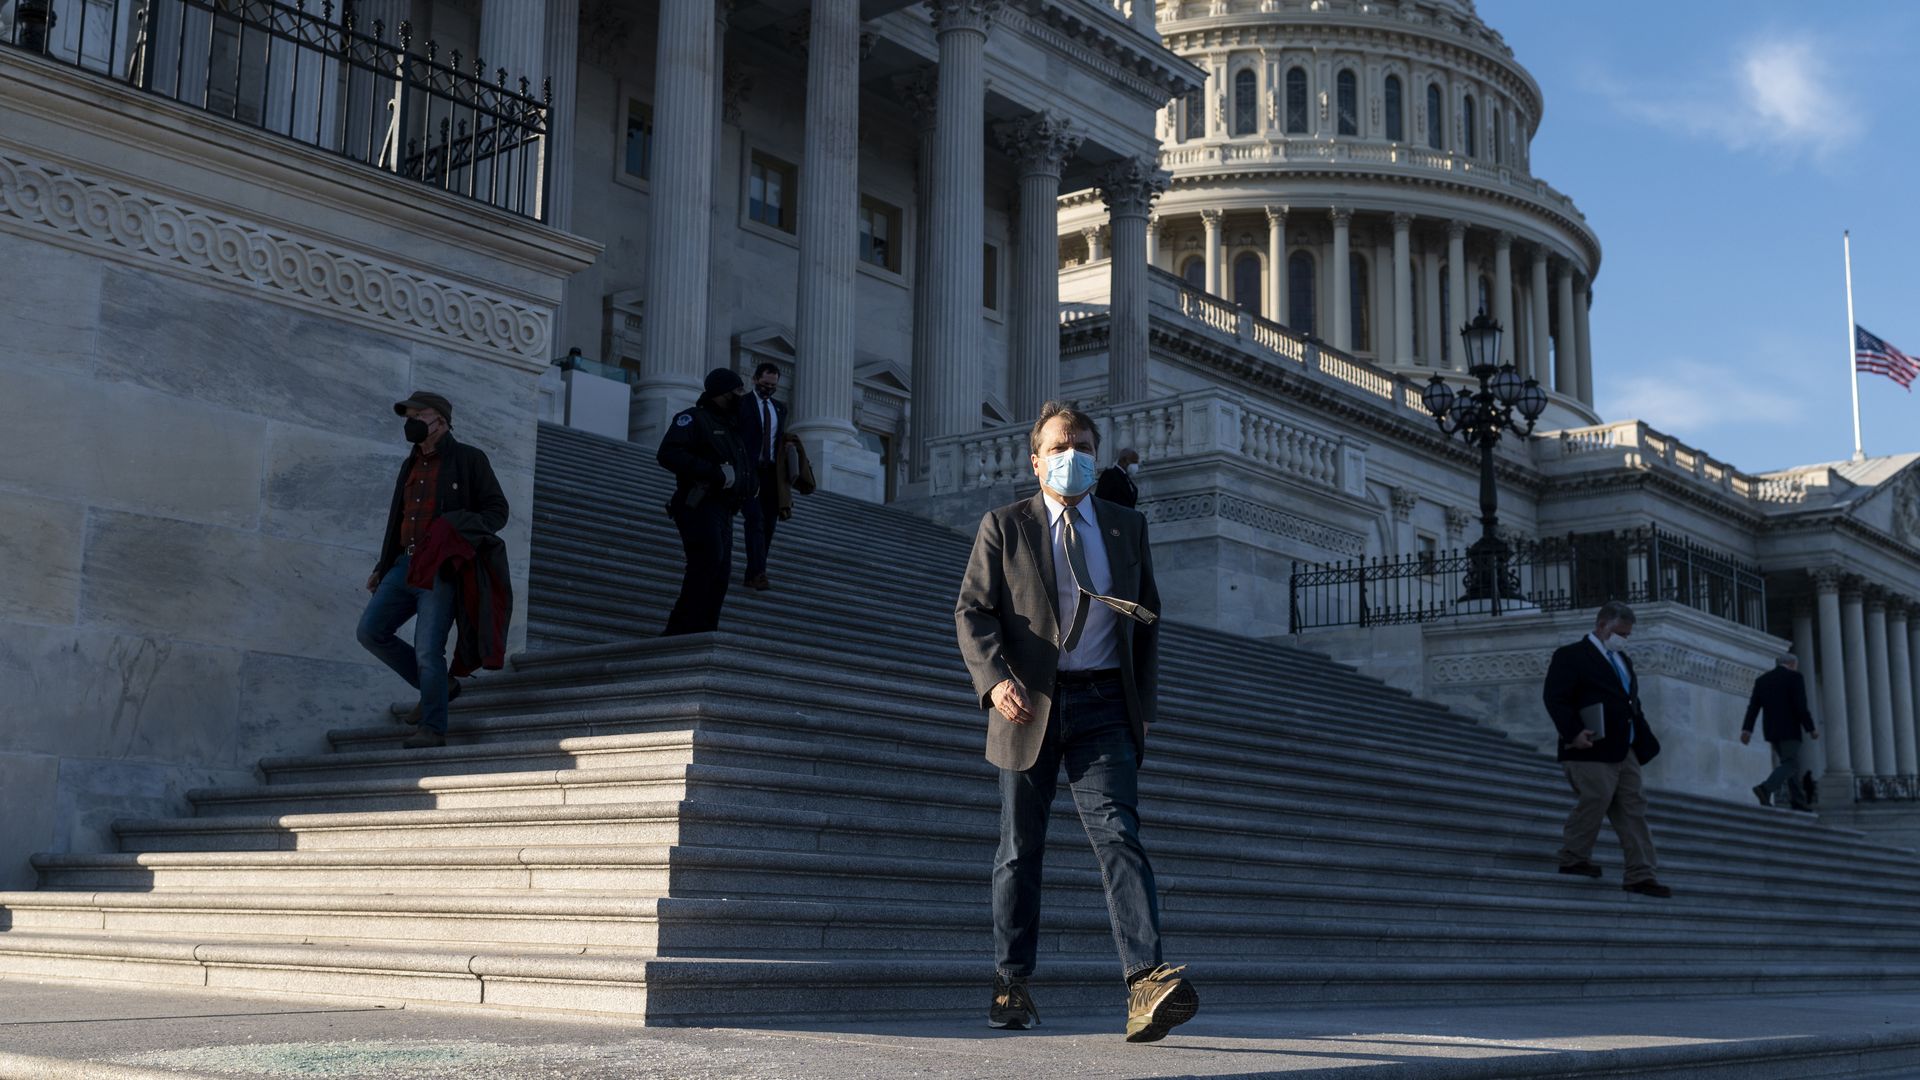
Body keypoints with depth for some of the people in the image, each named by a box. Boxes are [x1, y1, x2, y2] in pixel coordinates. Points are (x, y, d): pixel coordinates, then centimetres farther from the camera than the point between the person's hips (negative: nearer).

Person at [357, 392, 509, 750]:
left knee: (427, 650, -13)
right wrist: (381, 569, 26)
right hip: (407, 565, 8)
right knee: (370, 632, 1)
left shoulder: (469, 459, 0)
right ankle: (438, 684, 11)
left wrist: (464, 528, -21)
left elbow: (497, 511, -3)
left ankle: (433, 729, -4)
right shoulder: (411, 465, 21)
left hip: (442, 570, -8)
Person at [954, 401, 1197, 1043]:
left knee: (1119, 836, -14)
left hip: (1104, 706, 1)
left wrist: (1144, 702, 9)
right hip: (1030, 705, 0)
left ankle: (1145, 987, -25)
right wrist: (994, 678, -18)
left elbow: (1147, 620, 18)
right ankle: (1011, 984, 20)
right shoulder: (1004, 527, 6)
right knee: (1020, 848, 8)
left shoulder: (1128, 528, 14)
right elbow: (972, 610, -1)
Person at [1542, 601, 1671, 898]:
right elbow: (1555, 697, -13)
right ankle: (1573, 858, 11)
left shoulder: (1623, 660, 23)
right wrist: (1573, 732, -24)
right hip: (1592, 752, -8)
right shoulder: (1571, 656, -4)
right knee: (1594, 801, -8)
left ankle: (1640, 876, 5)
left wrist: (1643, 734, 15)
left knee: (1633, 810, 4)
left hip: (1625, 751, 8)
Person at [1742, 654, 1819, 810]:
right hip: (1789, 729, -7)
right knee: (1791, 765, -8)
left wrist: (1747, 730, -5)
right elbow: (1801, 706, -15)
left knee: (1791, 763, 17)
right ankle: (1765, 789, -31)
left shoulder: (1762, 680, 11)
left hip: (1771, 730, 7)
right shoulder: (1795, 677, -6)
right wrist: (1811, 729, -9)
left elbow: (1753, 706, 2)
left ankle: (1798, 801, 14)